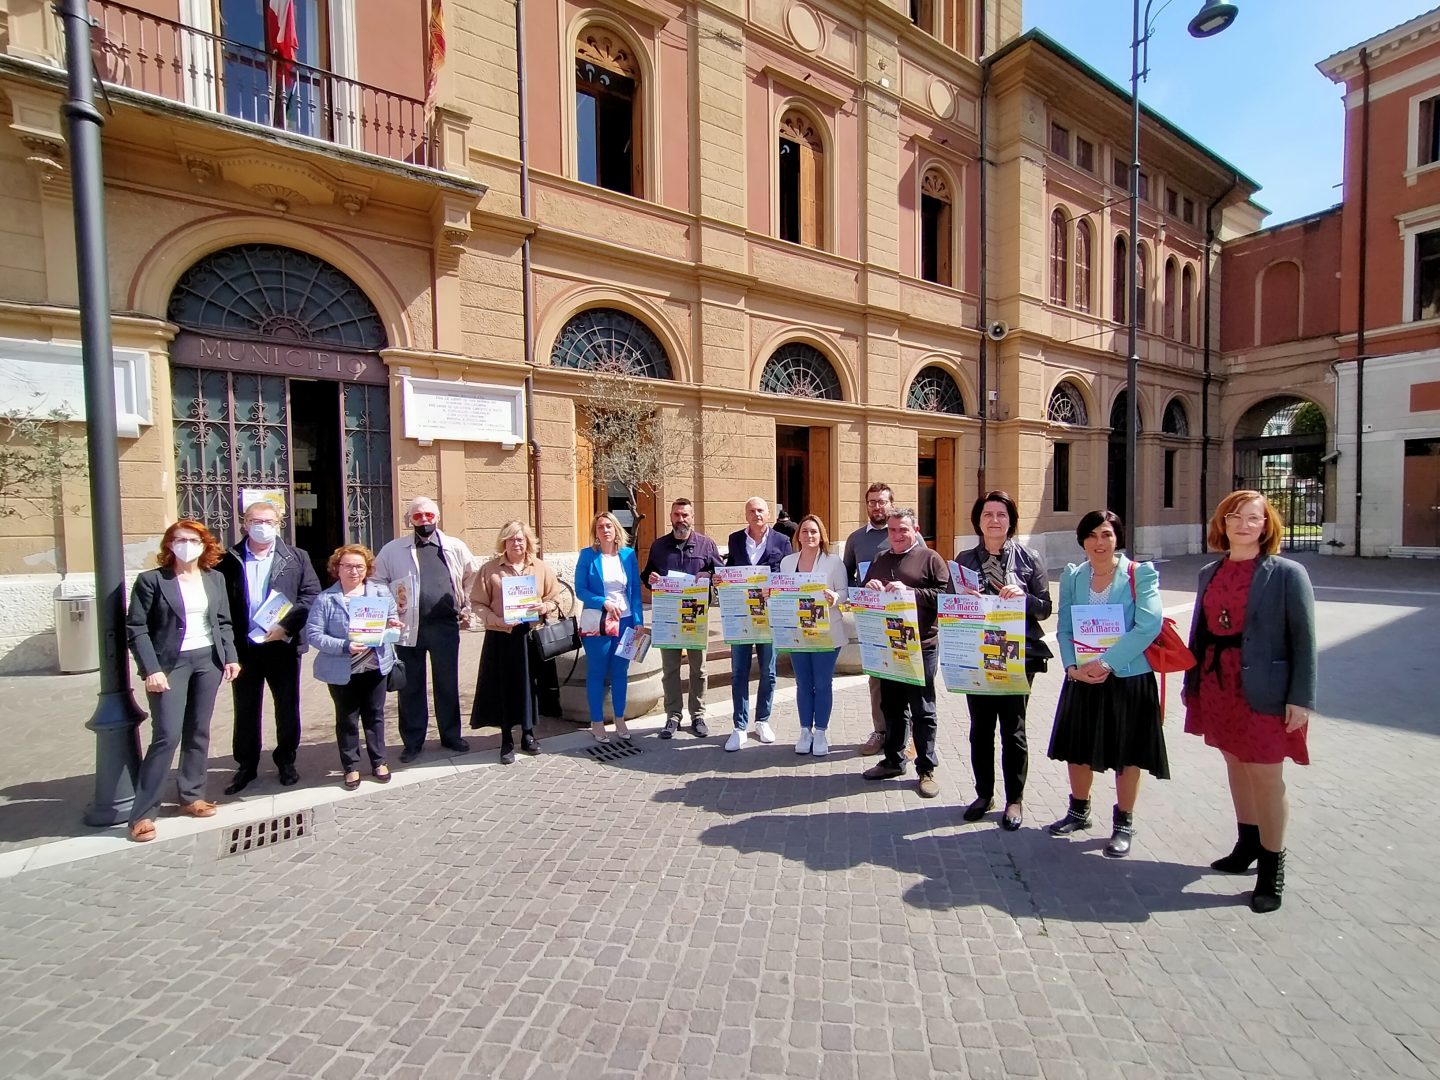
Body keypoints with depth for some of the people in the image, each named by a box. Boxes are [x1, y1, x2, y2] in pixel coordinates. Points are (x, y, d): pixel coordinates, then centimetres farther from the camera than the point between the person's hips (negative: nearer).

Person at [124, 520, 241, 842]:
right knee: (167, 736, -8)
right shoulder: (151, 580, -4)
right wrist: (151, 669, -14)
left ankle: (191, 797, 23)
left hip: (208, 661, 4)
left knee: (198, 733, 11)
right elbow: (136, 628, -6)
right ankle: (142, 813, 5)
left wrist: (230, 657, 3)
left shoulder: (215, 578, 8)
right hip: (169, 664, -4)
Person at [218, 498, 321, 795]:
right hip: (243, 647, 1)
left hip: (283, 645, 0)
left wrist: (286, 625, -14)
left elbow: (311, 595, -3)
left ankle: (286, 761, 25)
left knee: (287, 706, 9)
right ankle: (246, 765, 27)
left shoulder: (296, 558, 3)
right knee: (245, 709, 12)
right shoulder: (229, 560, 3)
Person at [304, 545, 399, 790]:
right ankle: (351, 766, 27)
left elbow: (394, 618, 13)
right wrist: (344, 646, -23)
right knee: (347, 719, 11)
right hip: (342, 670, -2)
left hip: (376, 665, 3)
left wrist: (391, 624, -11)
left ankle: (378, 762, 28)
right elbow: (313, 634, -12)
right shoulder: (326, 599, -9)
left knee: (375, 715, 14)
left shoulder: (381, 592, 1)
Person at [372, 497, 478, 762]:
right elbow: (376, 582, 8)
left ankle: (451, 736, 25)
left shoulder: (455, 547, 4)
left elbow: (473, 577, 15)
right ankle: (412, 742, 22)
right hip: (409, 627, 0)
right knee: (411, 687, 9)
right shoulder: (393, 550, 2)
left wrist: (466, 607, 10)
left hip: (445, 626, 1)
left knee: (448, 684, 10)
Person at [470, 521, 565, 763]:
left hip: (532, 636, 2)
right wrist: (497, 620, -16)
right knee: (504, 687, 4)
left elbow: (555, 599, 9)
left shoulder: (541, 567, 7)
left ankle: (528, 734, 26)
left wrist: (543, 607, -12)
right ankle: (507, 741, 19)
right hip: (501, 637, -1)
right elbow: (477, 603, -1)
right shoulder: (490, 569, 1)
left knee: (530, 685, 8)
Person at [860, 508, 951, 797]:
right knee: (891, 705, 15)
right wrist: (868, 588, -4)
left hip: (921, 645, -5)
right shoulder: (878, 561, 14)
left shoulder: (930, 558, -2)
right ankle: (893, 760, 31)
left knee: (922, 710, 5)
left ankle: (927, 769, 19)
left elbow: (945, 595, -13)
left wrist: (909, 591, -21)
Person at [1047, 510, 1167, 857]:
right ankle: (1078, 812, 36)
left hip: (1129, 678, -3)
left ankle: (1124, 824, 29)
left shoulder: (1141, 574, -7)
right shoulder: (1072, 576, 4)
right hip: (1082, 679, 4)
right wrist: (1072, 667, -12)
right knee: (1078, 749, 15)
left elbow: (1148, 626, -17)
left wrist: (1106, 662, -22)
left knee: (1127, 754, 10)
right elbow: (1064, 628, 2)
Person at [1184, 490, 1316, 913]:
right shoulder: (1210, 573, 7)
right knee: (1236, 766, 17)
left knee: (1266, 777, 2)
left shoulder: (1287, 573, -7)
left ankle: (1272, 866, 19)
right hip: (1216, 684, 5)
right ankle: (1248, 846, 34)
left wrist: (1301, 698, -13)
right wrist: (1191, 682, 11)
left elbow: (1304, 639, -8)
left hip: (1263, 690, -5)